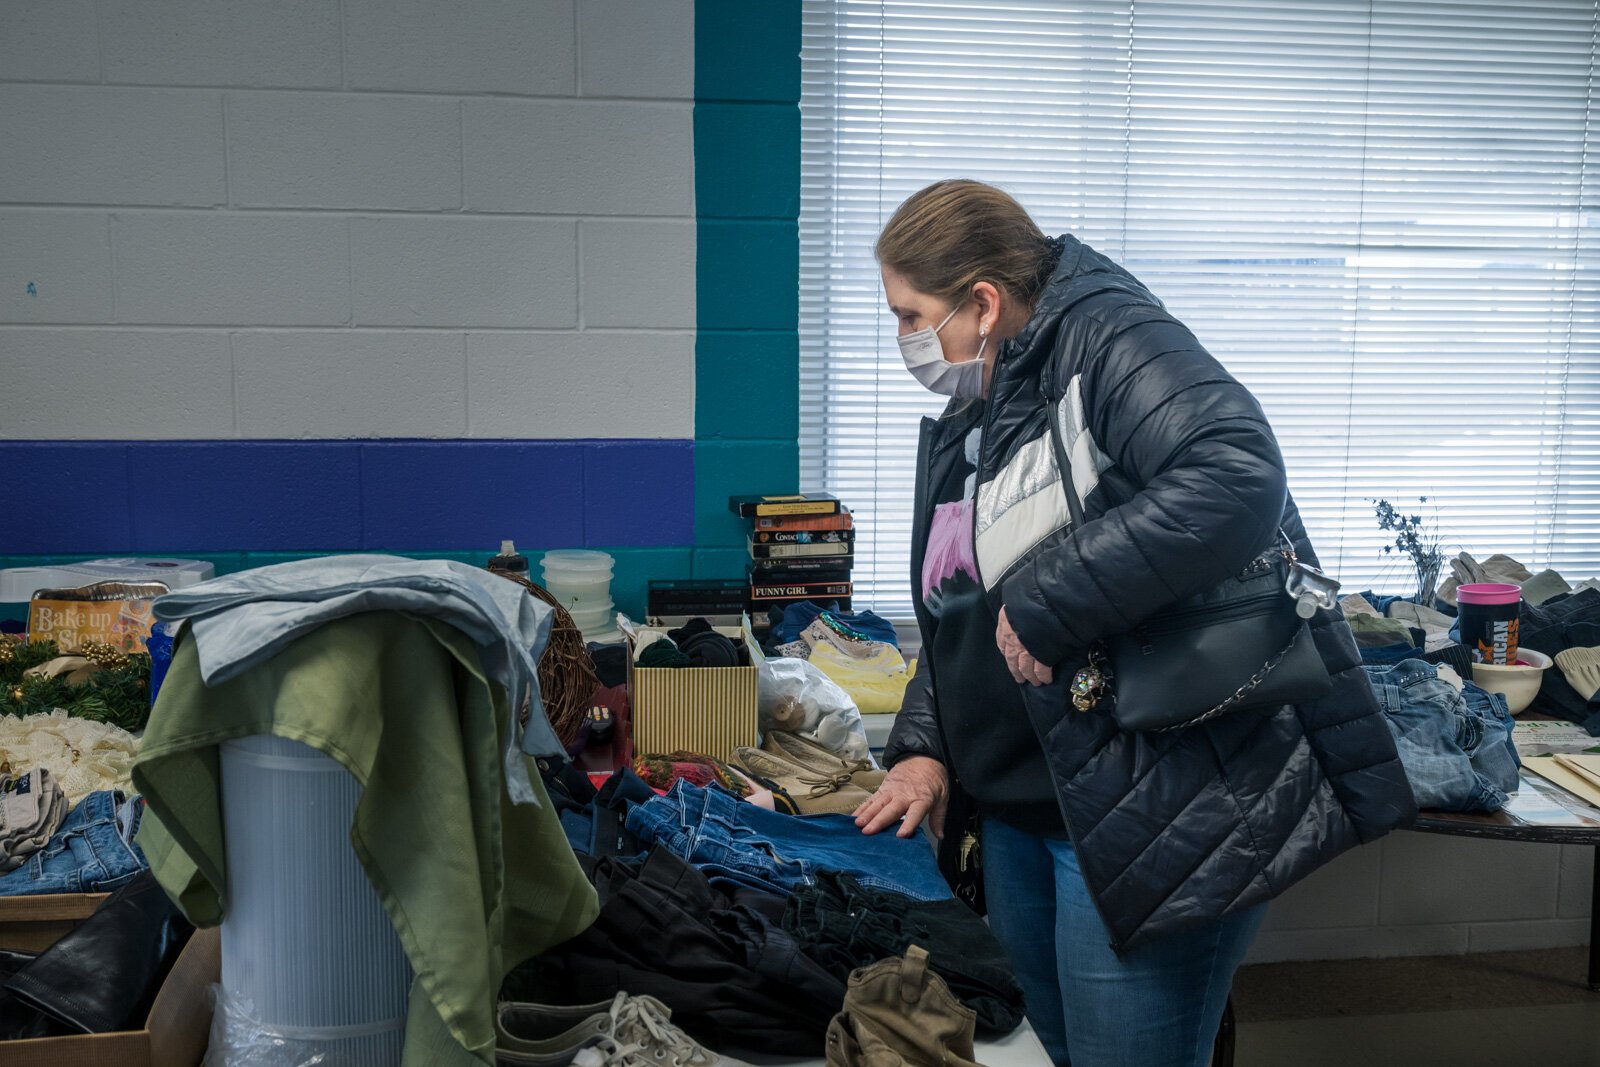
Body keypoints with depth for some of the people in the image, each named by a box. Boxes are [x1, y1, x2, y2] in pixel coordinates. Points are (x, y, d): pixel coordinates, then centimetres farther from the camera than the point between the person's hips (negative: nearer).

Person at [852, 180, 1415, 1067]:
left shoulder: (1106, 340, -14)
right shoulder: (962, 424, 14)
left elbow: (1236, 478, -32)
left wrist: (1044, 605, -27)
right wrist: (925, 746, 8)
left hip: (1152, 810, -9)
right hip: (1016, 810, 9)